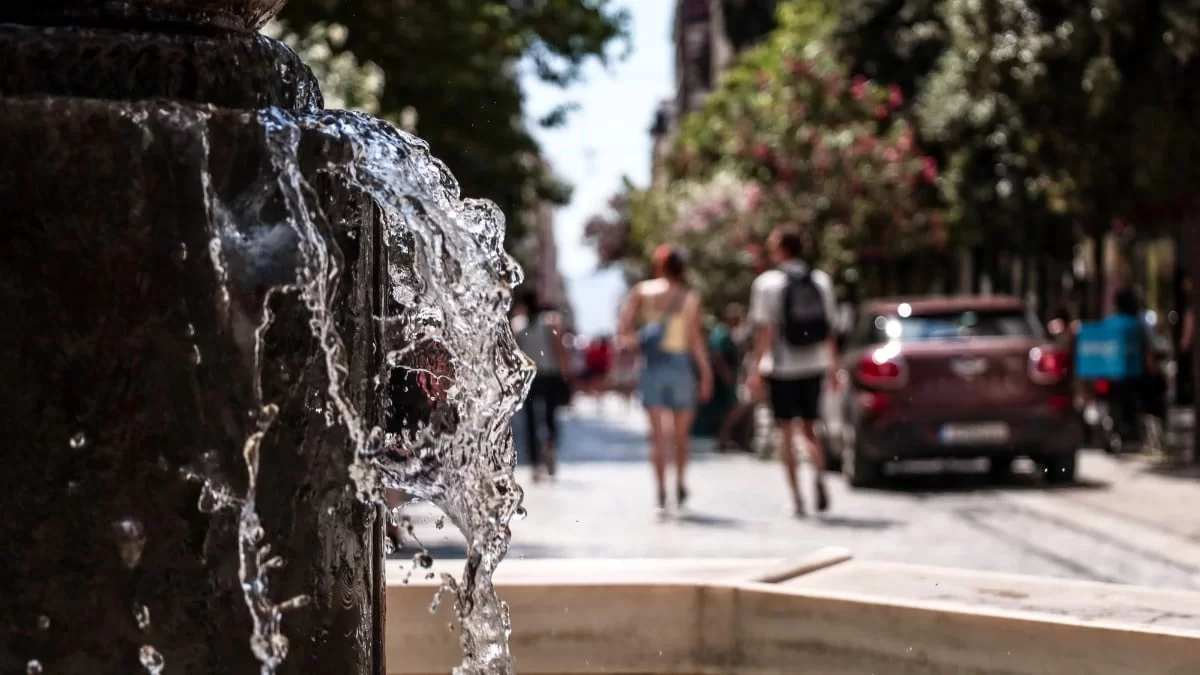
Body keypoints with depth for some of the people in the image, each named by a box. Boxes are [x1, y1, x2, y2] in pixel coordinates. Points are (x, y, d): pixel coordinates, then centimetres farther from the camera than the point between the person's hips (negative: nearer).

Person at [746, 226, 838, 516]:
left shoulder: (767, 282, -8)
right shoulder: (821, 280, 5)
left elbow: (765, 330, -12)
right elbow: (830, 329, 8)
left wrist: (756, 368, -10)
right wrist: (832, 366, 15)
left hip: (781, 366, -3)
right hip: (814, 365, 4)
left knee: (787, 432, 6)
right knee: (809, 428, 14)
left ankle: (796, 497, 3)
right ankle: (819, 474, -14)